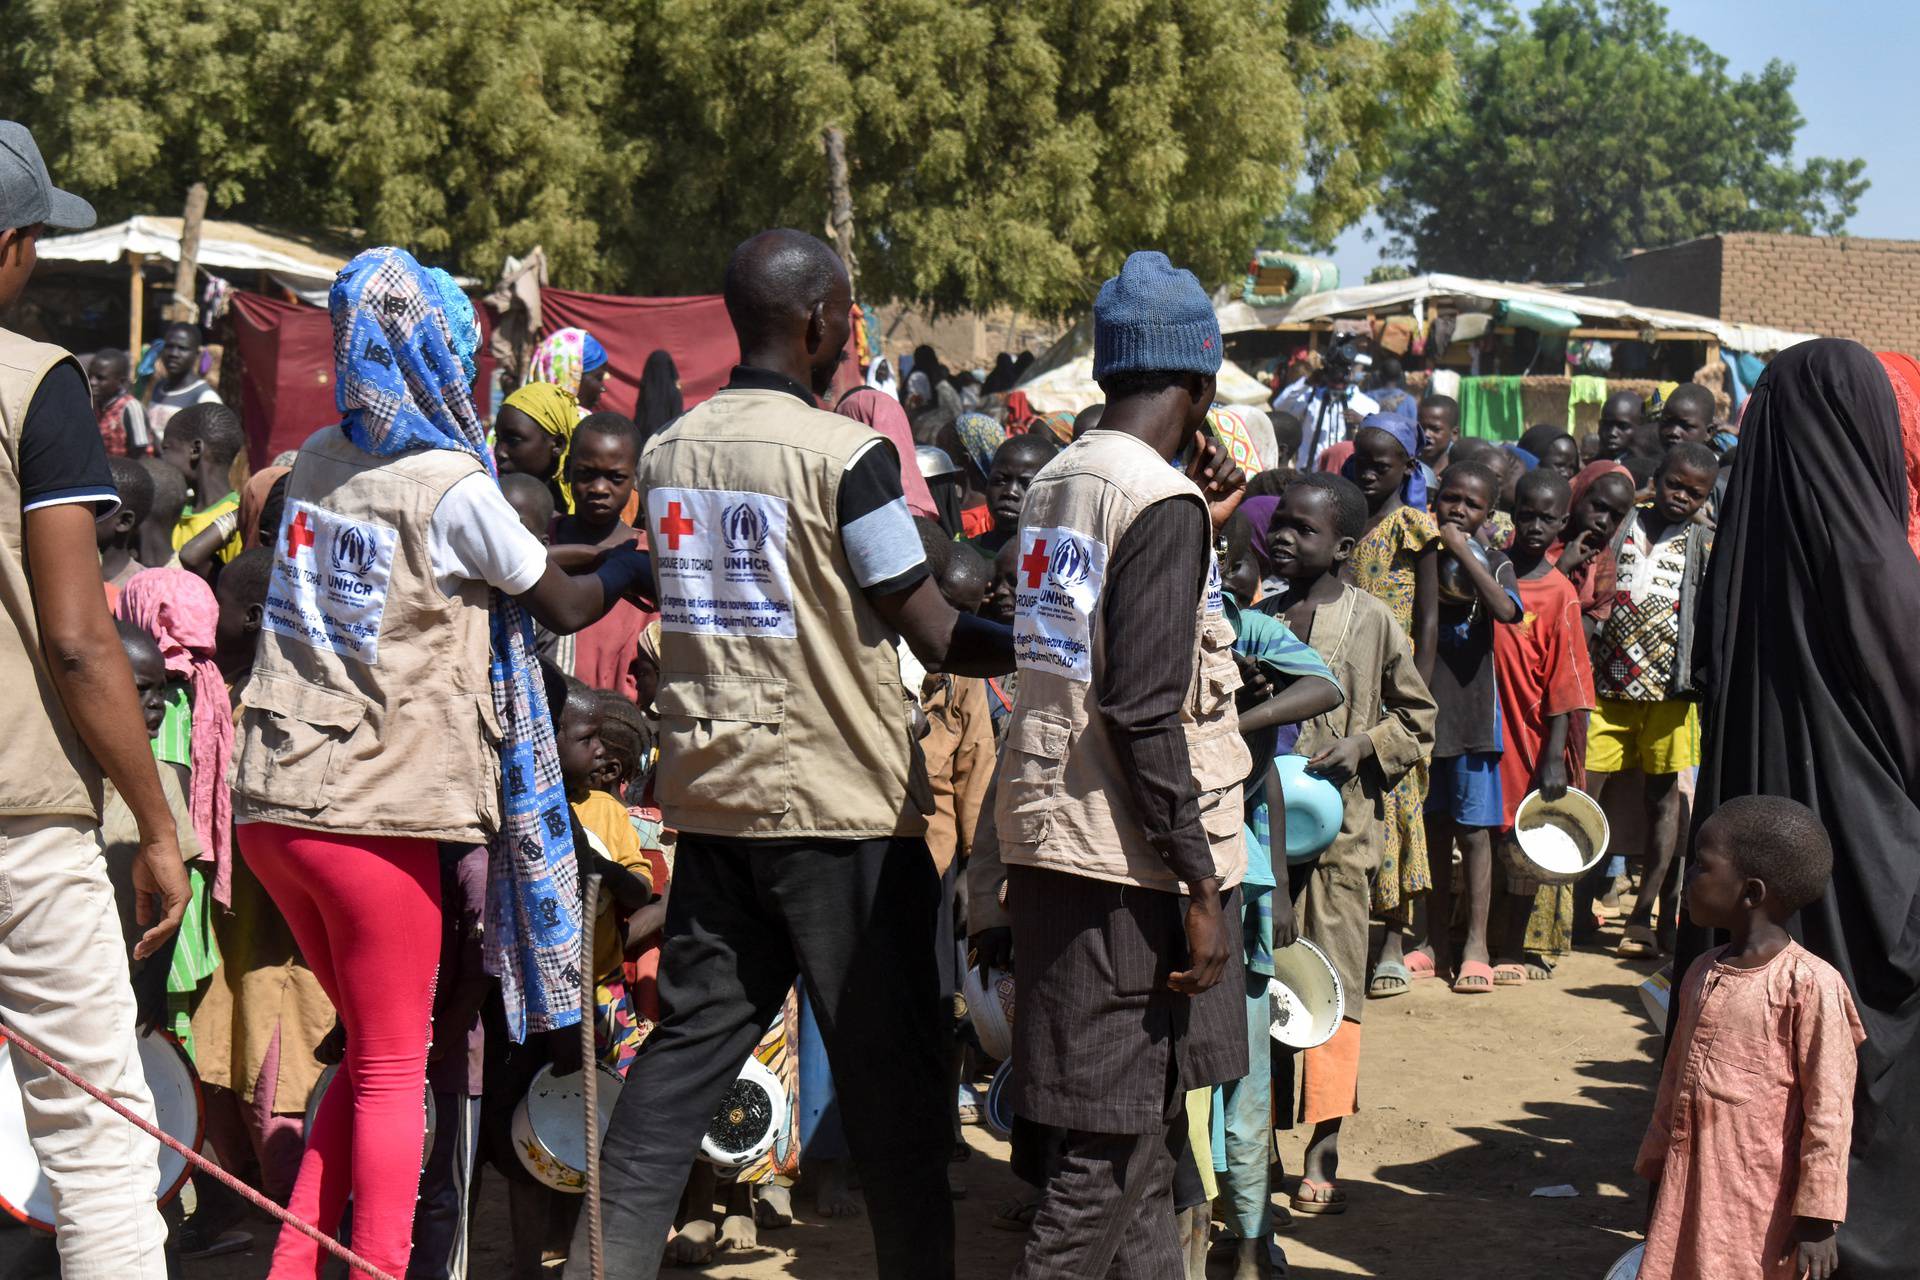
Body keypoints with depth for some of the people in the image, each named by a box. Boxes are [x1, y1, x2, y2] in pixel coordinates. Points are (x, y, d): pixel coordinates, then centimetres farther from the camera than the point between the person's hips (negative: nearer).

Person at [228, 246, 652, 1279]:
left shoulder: (317, 460, 9)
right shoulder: (454, 486, -11)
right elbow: (564, 607, 0)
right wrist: (630, 564, 19)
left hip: (271, 797, 7)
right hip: (372, 811, -7)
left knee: (371, 1057, 19)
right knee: (393, 1071, 4)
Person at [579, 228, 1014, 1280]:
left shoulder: (666, 453, 6)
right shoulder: (847, 453, -13)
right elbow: (937, 638, -12)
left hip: (707, 790, 6)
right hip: (839, 800, -6)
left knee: (690, 1037, 10)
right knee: (888, 1067, 4)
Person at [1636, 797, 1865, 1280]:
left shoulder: (1810, 984, -14)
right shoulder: (1701, 975, 9)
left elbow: (1829, 1109, -13)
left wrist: (1817, 1218, -13)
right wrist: (1657, 1176, 21)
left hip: (1762, 1205, -7)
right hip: (1687, 1194, 7)